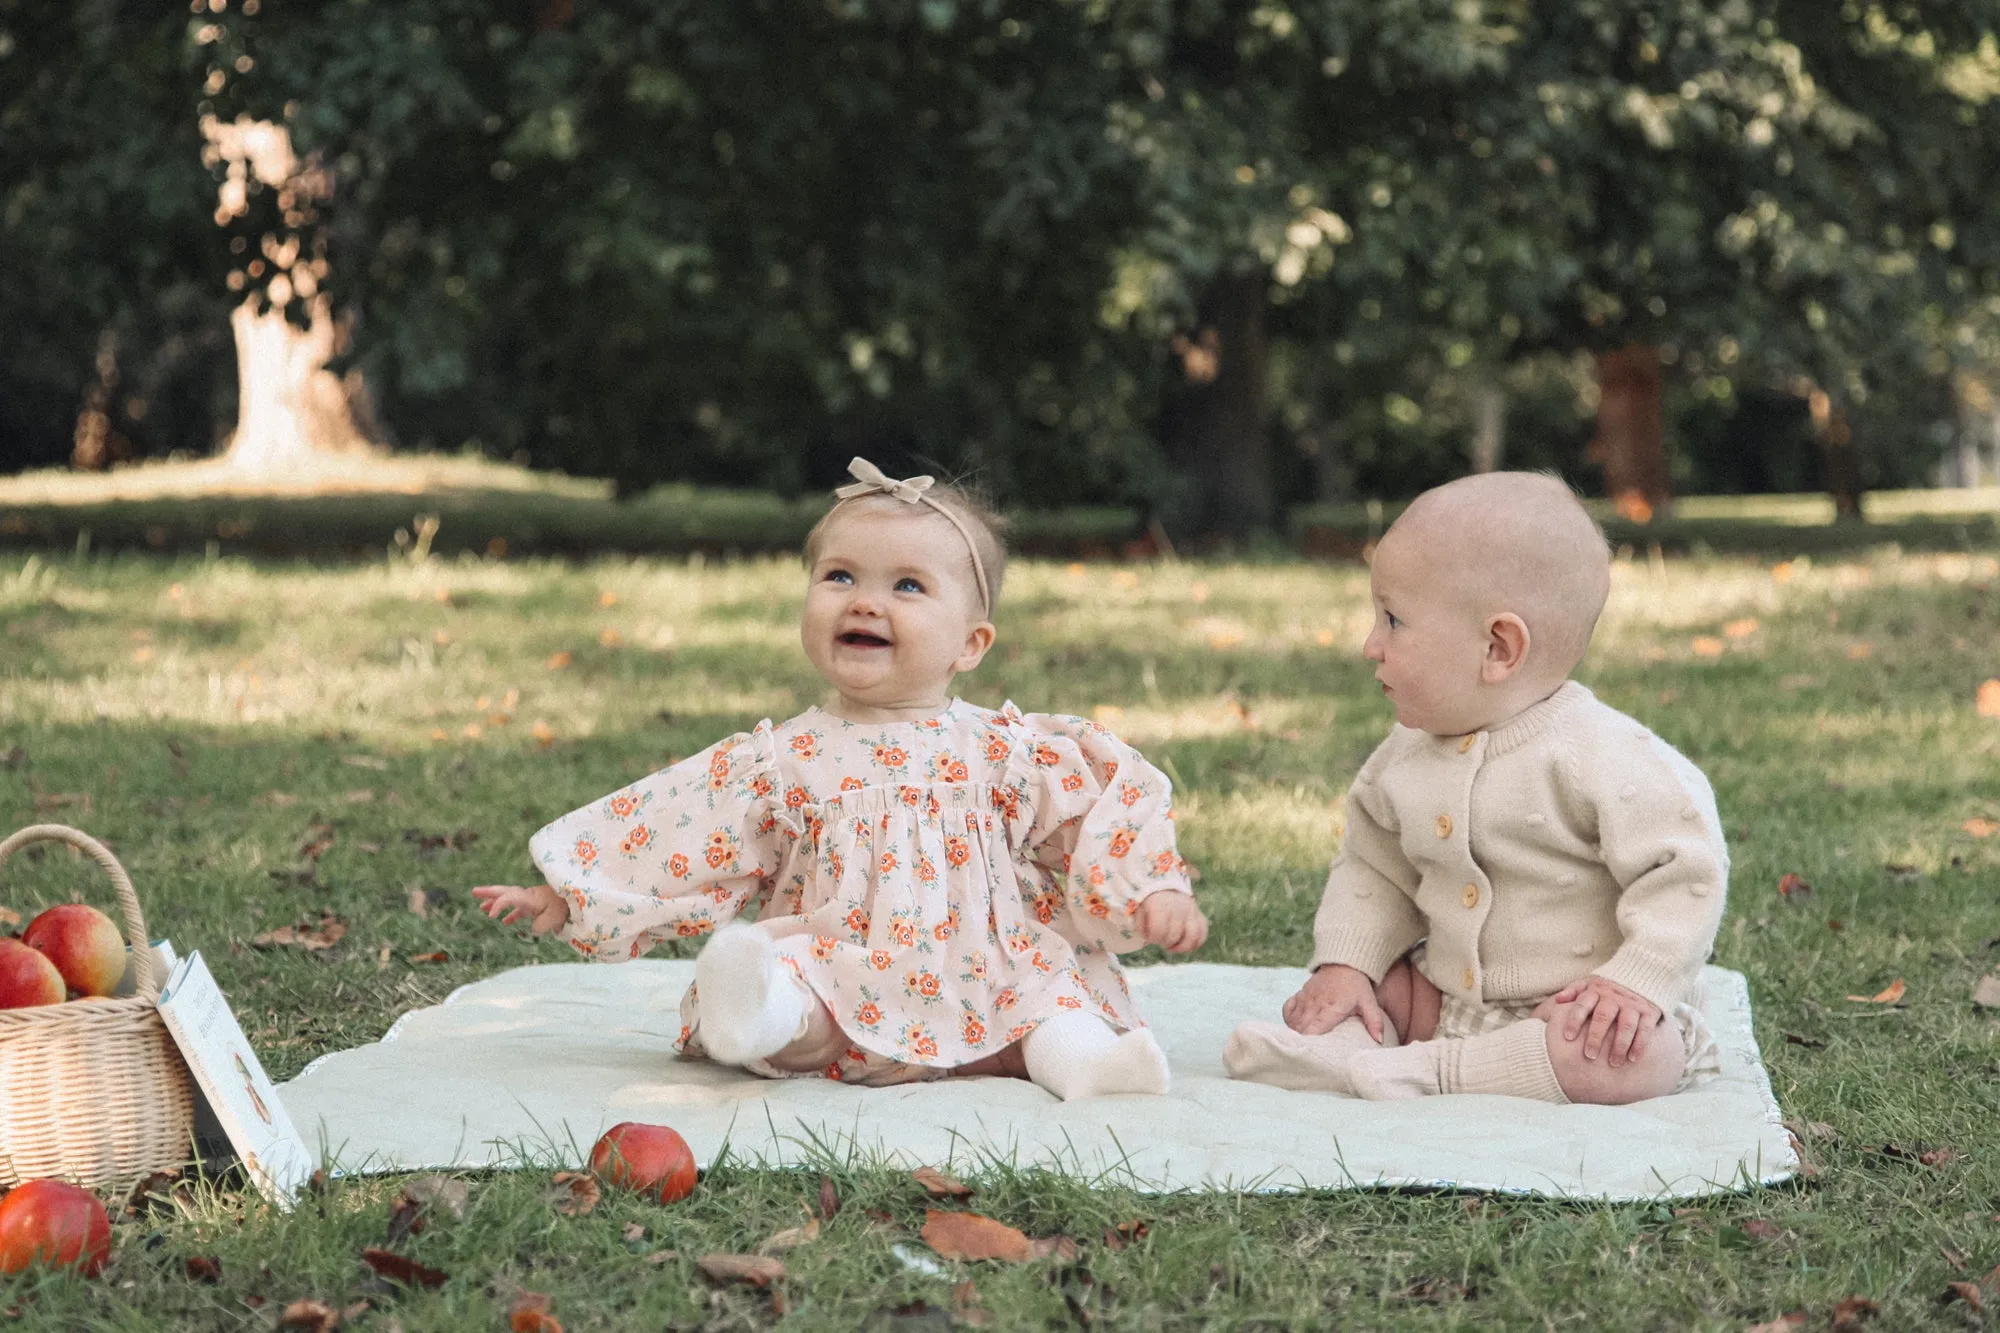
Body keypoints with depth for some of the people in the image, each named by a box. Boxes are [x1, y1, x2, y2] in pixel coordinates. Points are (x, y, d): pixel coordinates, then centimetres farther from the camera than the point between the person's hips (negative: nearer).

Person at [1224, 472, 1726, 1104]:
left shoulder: (1599, 757, -20)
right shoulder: (1405, 756, 3)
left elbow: (1683, 869, -20)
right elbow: (1373, 869, 13)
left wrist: (1634, 984, -28)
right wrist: (1345, 965, -2)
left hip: (1576, 1008, -7)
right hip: (1446, 999, 7)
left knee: (1642, 1057, -37)